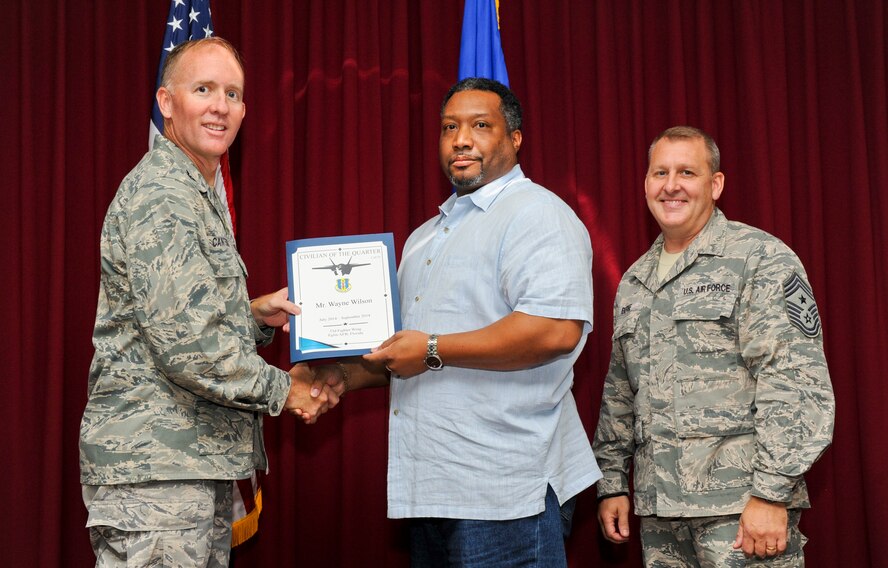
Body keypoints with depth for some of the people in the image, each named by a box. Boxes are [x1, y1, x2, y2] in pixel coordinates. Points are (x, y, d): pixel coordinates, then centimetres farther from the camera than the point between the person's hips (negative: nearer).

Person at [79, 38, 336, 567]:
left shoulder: (200, 197, 21)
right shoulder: (160, 194, -13)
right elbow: (186, 346, -21)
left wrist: (254, 315, 12)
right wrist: (283, 390, -10)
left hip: (200, 463, 10)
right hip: (155, 466, -10)